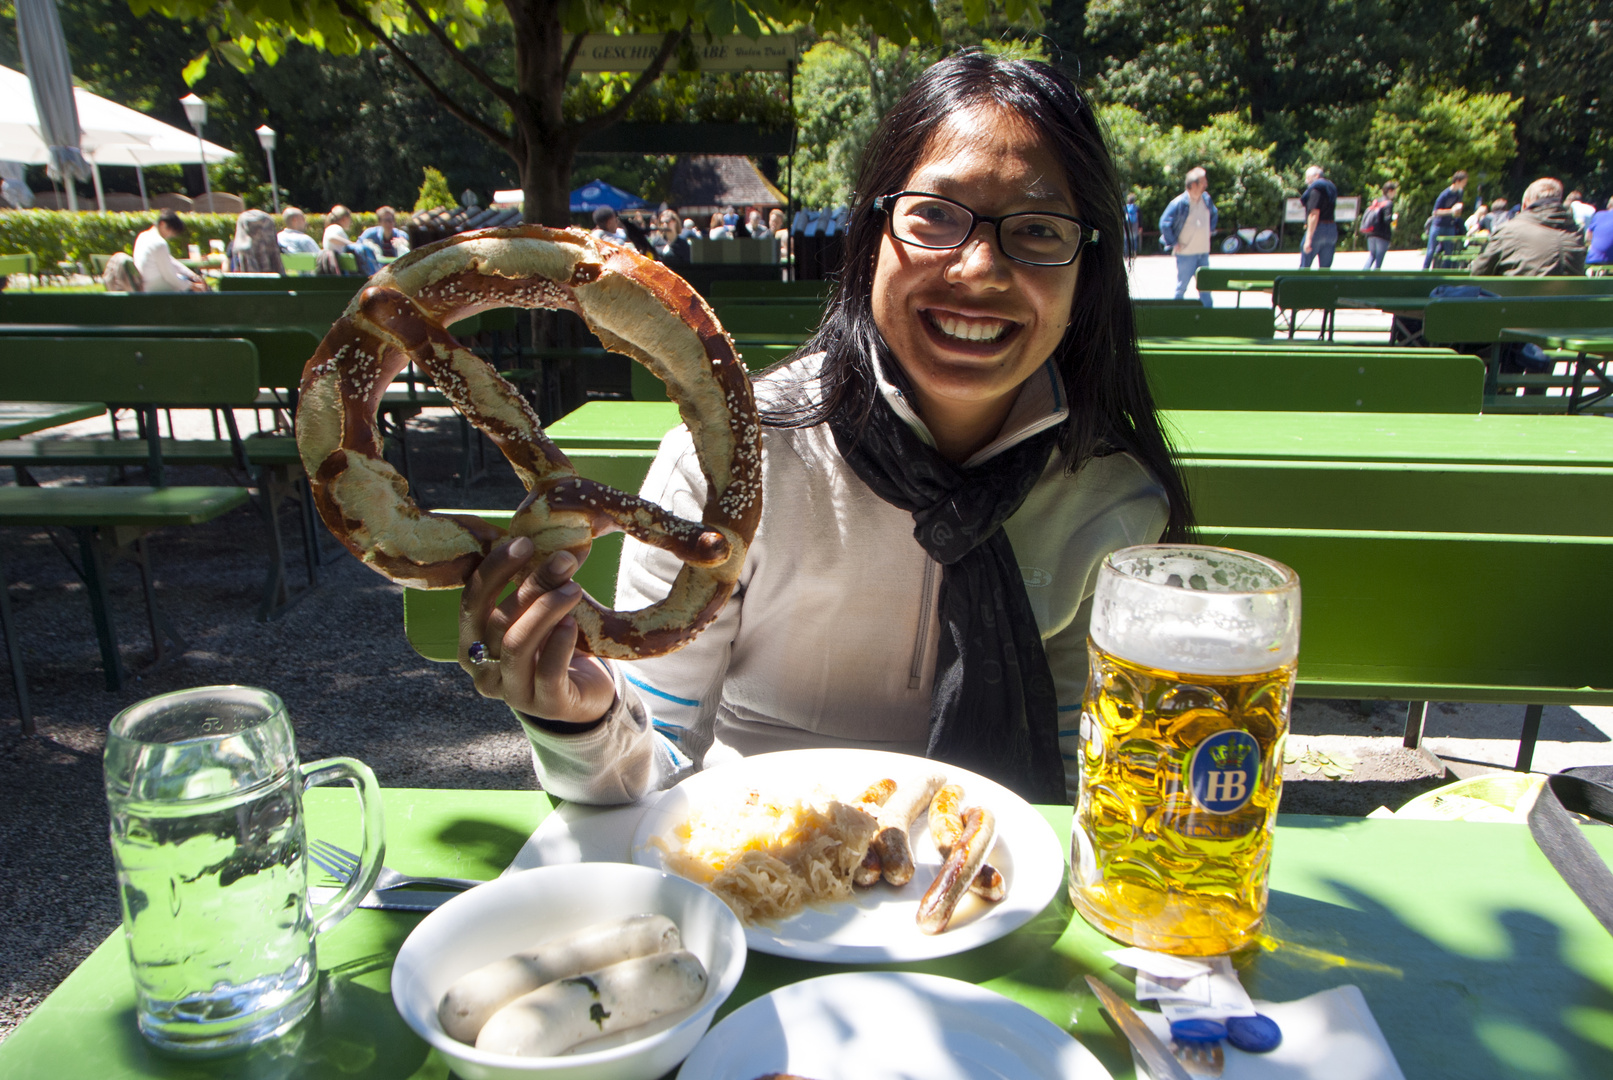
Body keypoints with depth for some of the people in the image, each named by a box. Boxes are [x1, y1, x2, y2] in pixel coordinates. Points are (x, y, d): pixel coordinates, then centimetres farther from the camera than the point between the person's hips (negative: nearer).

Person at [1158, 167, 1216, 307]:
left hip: (1204, 252, 5)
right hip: (1186, 252, -5)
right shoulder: (1180, 202, -14)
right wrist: (1173, 243, -12)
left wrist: (1210, 231, 16)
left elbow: (1214, 215, 26)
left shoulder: (1207, 199, 5)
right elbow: (1164, 223, -14)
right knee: (1182, 286, 3)